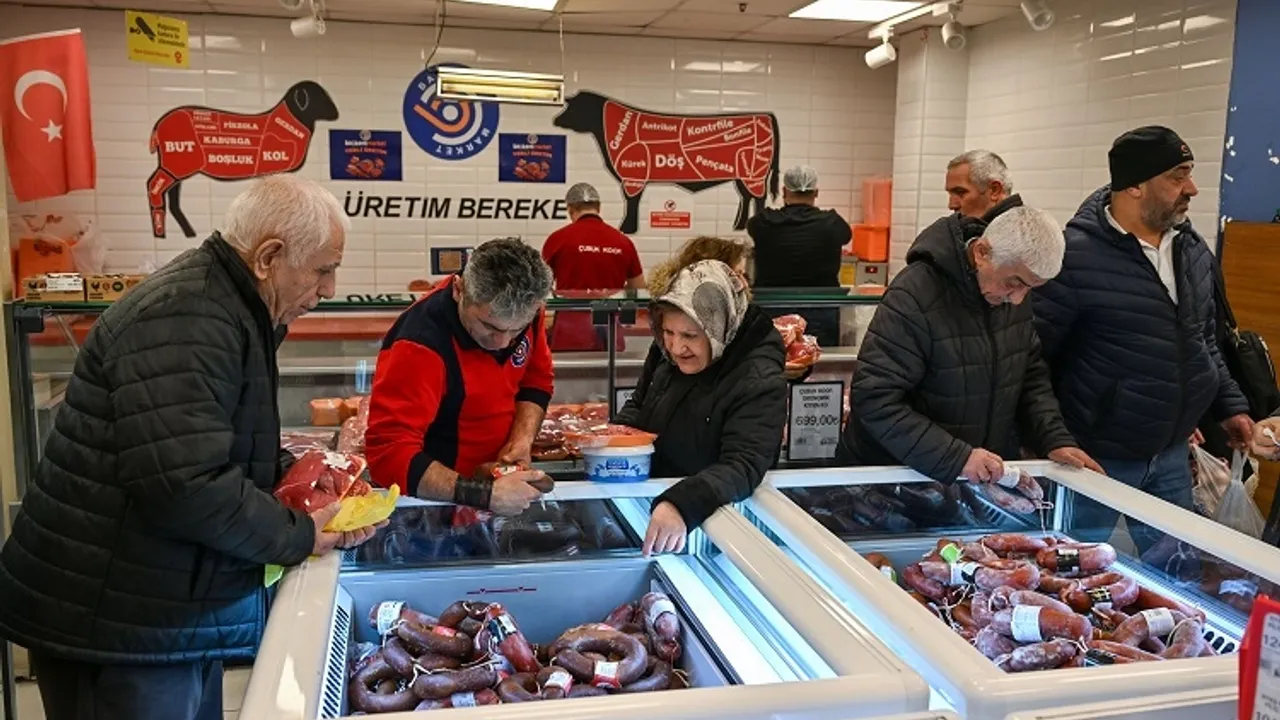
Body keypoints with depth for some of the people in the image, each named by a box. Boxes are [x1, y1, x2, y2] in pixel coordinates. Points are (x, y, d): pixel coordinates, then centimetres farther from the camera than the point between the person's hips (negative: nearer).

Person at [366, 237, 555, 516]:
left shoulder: (523, 312, -9)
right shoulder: (421, 343, -26)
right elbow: (388, 453, -30)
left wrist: (522, 440, -10)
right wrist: (484, 494, -36)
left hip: (502, 477, 5)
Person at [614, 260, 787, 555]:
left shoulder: (759, 383, -21)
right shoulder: (666, 354, 0)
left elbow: (743, 467, -30)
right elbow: (639, 405, 16)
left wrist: (682, 505, -45)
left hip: (708, 516, -6)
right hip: (650, 497, 6)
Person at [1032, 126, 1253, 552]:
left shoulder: (1193, 250, 5)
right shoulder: (1077, 256, -20)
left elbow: (1204, 341, 18)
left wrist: (1228, 404, 15)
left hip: (1171, 456, 7)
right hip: (1095, 457, -7)